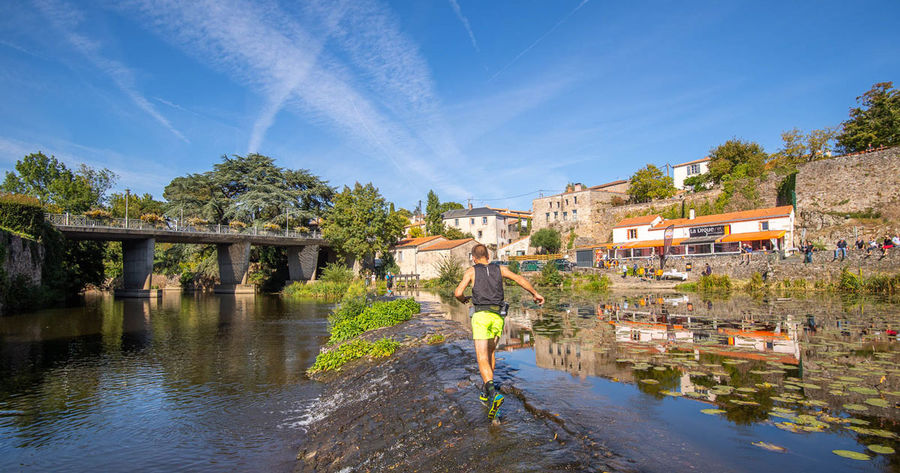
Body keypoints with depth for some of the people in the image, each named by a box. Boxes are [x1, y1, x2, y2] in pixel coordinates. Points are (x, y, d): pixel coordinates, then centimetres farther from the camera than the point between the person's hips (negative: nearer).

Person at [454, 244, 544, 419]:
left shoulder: (471, 271, 5)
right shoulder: (499, 269, 13)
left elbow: (458, 292, -3)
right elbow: (520, 280, 11)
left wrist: (463, 299, 20)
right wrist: (535, 294, 25)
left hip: (481, 316, -4)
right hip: (498, 316, 4)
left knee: (482, 359, -7)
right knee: (490, 352, 23)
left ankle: (493, 394, -29)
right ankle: (486, 391, 28)